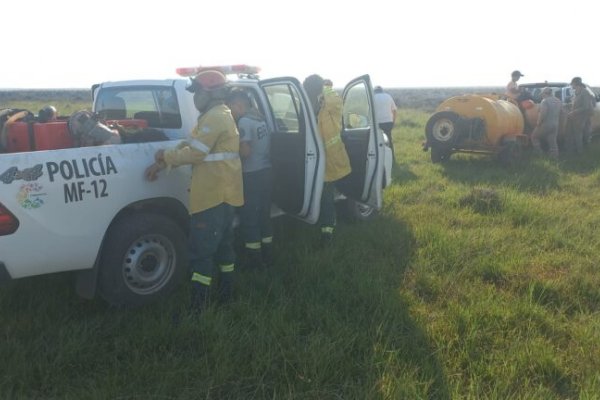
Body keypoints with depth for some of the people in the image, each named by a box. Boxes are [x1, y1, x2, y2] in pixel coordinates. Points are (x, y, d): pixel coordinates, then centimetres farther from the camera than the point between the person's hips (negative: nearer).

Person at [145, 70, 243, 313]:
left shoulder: (214, 117, -15)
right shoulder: (220, 115, 19)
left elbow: (194, 153, -19)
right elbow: (190, 145, 15)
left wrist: (165, 156, -3)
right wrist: (162, 164, 7)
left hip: (213, 195, -11)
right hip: (222, 192, 11)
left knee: (201, 249, -6)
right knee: (221, 243, 19)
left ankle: (197, 306, -2)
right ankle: (225, 292, 30)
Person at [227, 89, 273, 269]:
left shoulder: (244, 121, -15)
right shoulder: (261, 119, 11)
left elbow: (245, 151, -20)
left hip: (252, 175, -8)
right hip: (265, 172, 8)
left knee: (249, 218, 3)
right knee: (263, 215, 17)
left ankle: (254, 259, 10)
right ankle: (267, 256, 25)